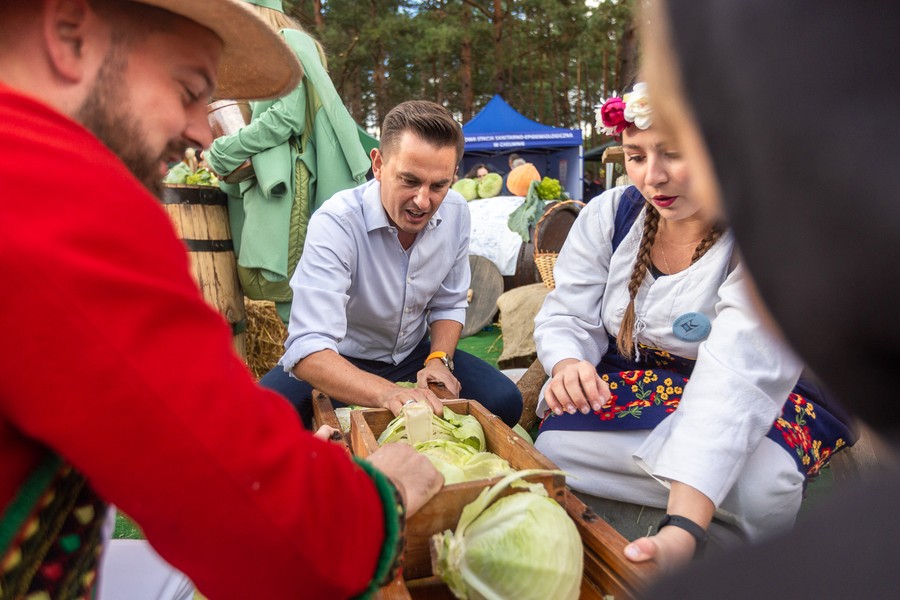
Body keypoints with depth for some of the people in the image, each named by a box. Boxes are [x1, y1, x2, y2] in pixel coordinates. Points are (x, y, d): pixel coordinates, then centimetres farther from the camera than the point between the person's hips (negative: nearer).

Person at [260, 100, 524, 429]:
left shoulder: (456, 212, -10)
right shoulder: (335, 223, -29)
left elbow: (449, 304, 5)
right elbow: (308, 349, -38)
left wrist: (439, 361, -14)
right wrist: (387, 393, -53)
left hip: (414, 354, 5)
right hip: (339, 362, -4)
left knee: (505, 402, -14)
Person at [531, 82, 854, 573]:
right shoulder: (609, 215, -8)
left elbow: (737, 380, -38)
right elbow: (567, 316, -4)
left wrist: (682, 533, -48)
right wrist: (568, 364, -32)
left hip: (766, 403, -4)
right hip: (630, 383, 5)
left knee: (761, 472, -38)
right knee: (554, 445, -25)